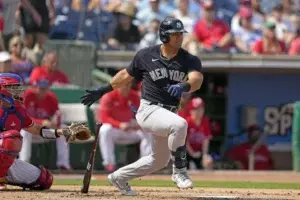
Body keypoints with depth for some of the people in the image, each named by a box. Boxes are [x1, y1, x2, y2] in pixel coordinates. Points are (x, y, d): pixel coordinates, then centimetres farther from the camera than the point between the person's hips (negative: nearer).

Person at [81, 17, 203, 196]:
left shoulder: (190, 60, -4)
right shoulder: (146, 55, -6)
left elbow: (197, 80, -25)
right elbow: (127, 75, 10)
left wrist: (184, 86, -47)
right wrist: (102, 91, 13)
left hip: (169, 114, 5)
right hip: (149, 110, -5)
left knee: (160, 160, 16)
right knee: (180, 124, -33)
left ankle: (119, 177, 36)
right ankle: (179, 171, -19)